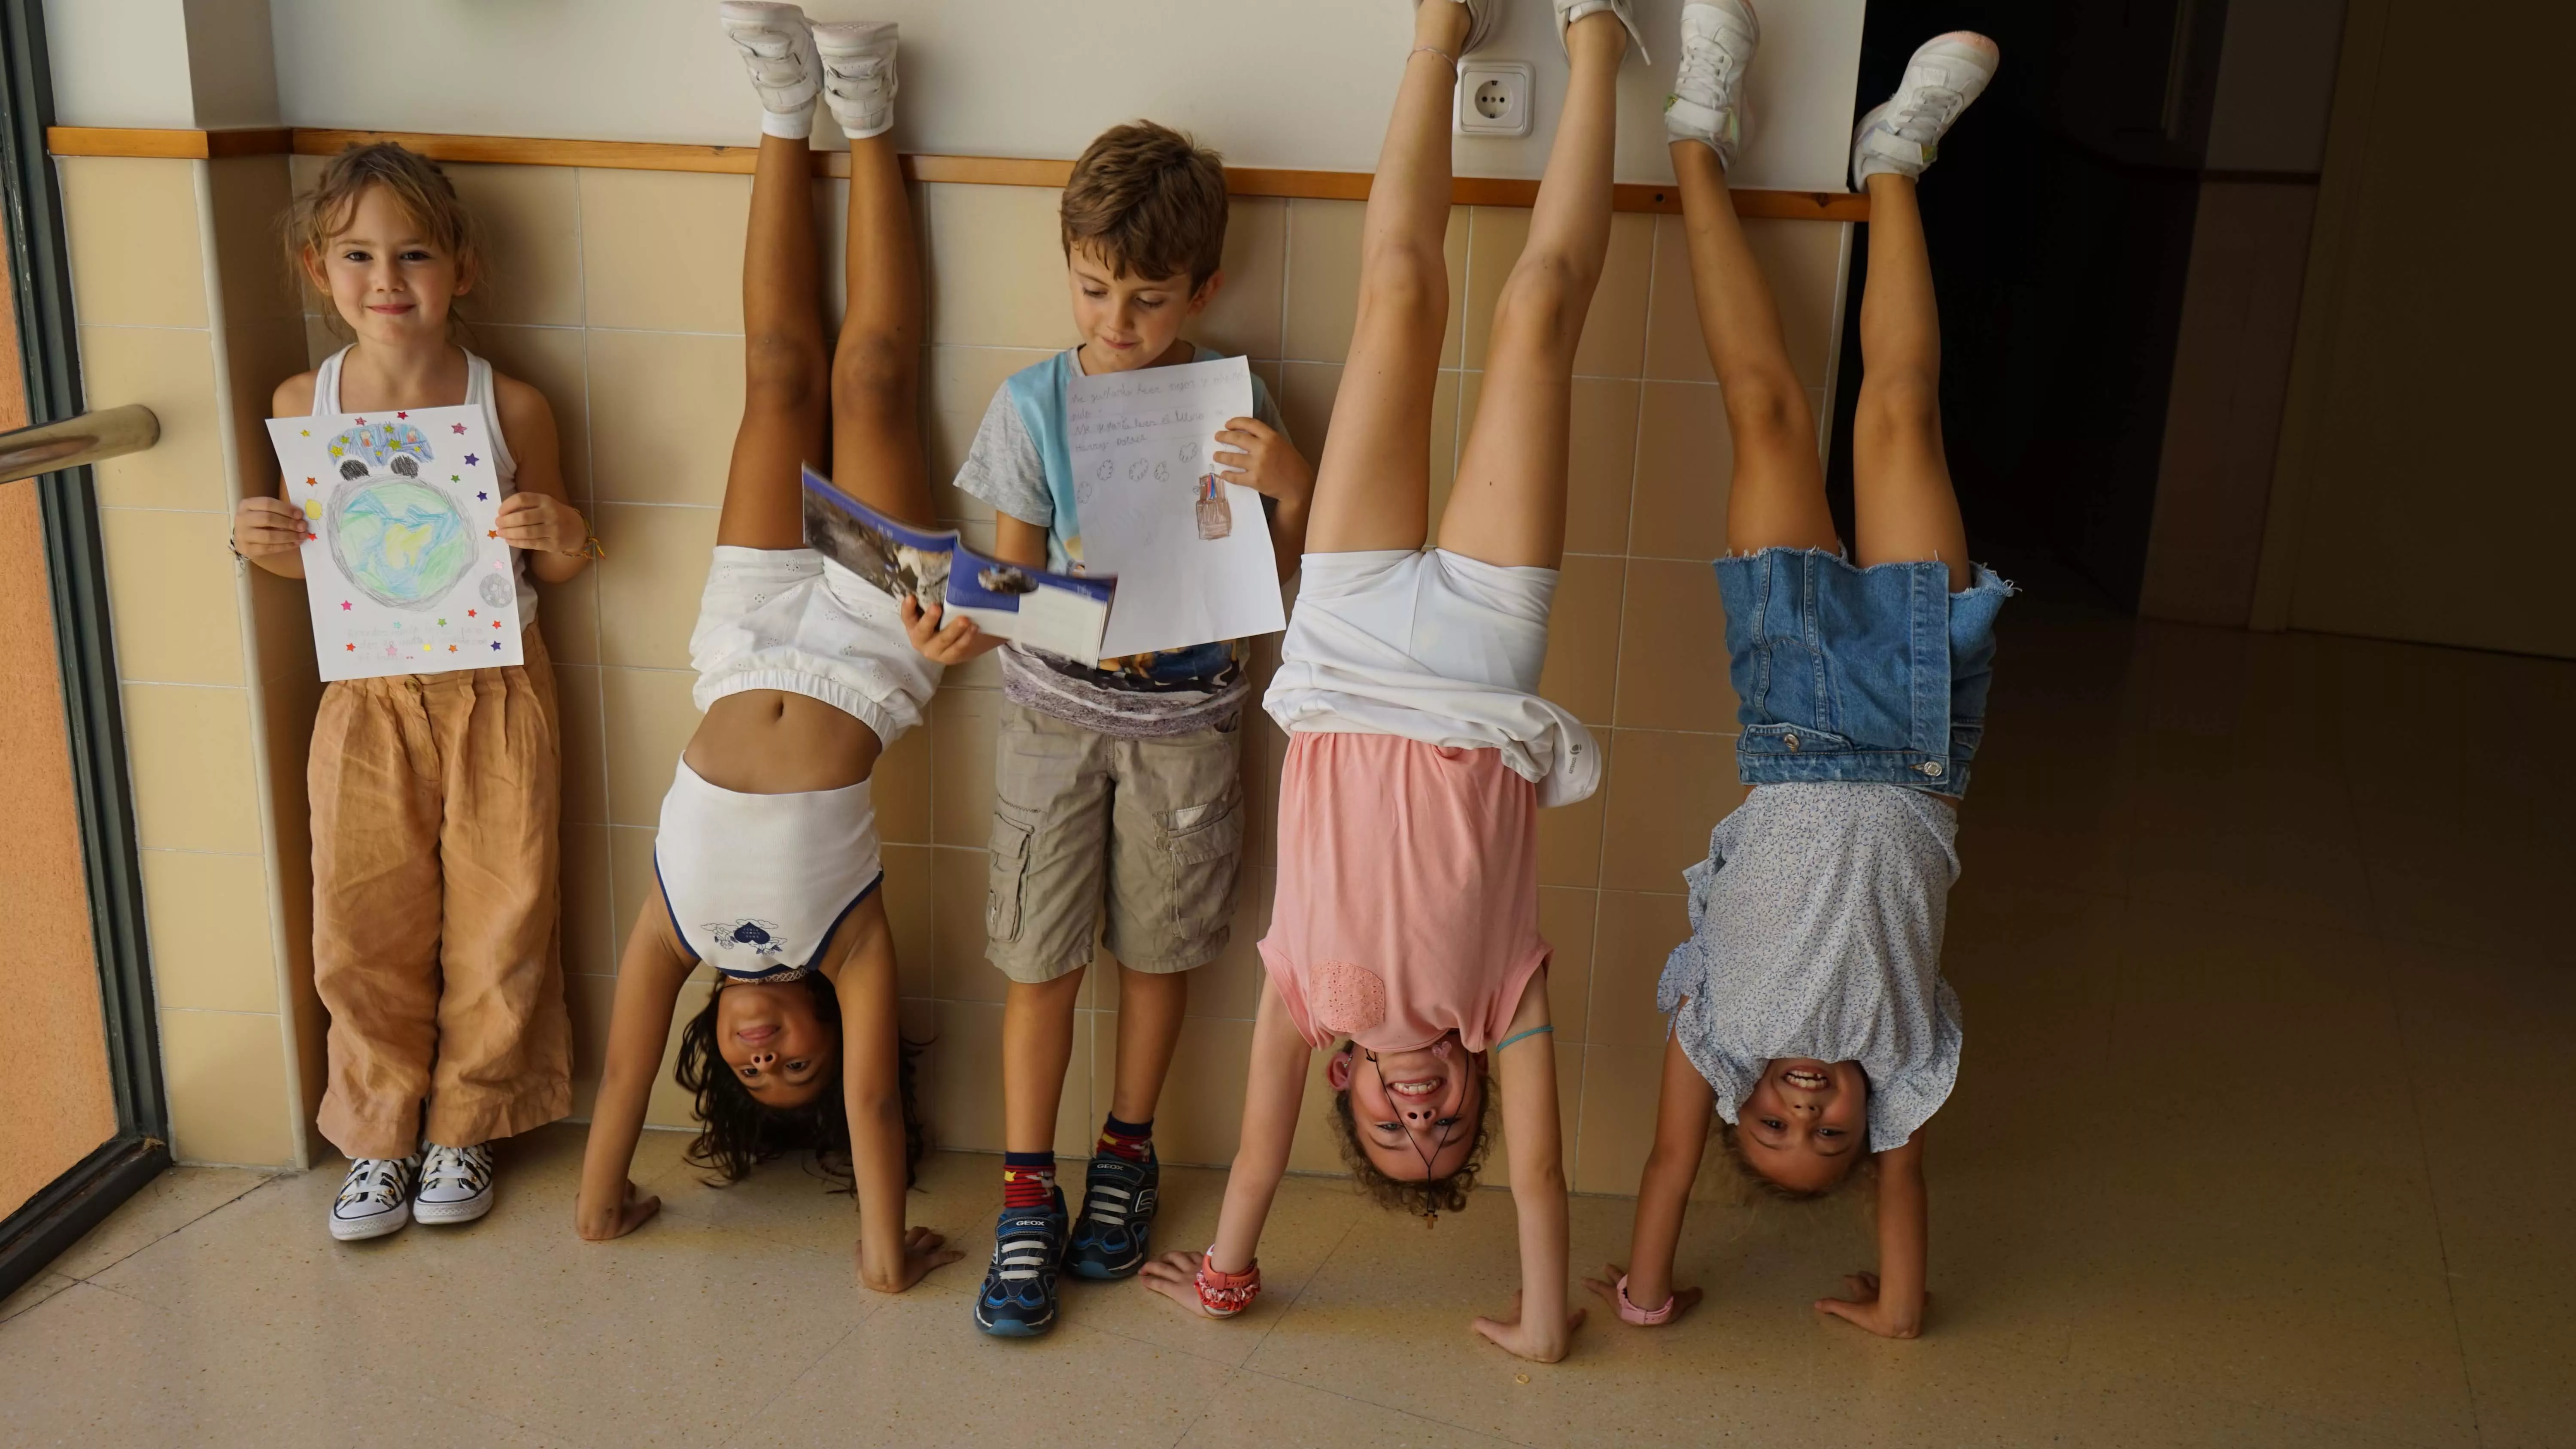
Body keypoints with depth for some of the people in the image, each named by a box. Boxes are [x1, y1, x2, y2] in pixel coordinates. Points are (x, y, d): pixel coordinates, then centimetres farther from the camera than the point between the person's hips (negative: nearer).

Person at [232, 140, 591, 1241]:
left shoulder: (509, 406, -7)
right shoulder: (301, 405, -2)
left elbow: (552, 569, 3)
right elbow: (314, 557, 11)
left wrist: (561, 541, -19)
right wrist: (261, 544, -10)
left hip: (496, 695, -1)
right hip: (369, 702, 1)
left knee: (497, 923, 7)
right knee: (366, 927, 8)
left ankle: (463, 1128, 27)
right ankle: (377, 1135, 28)